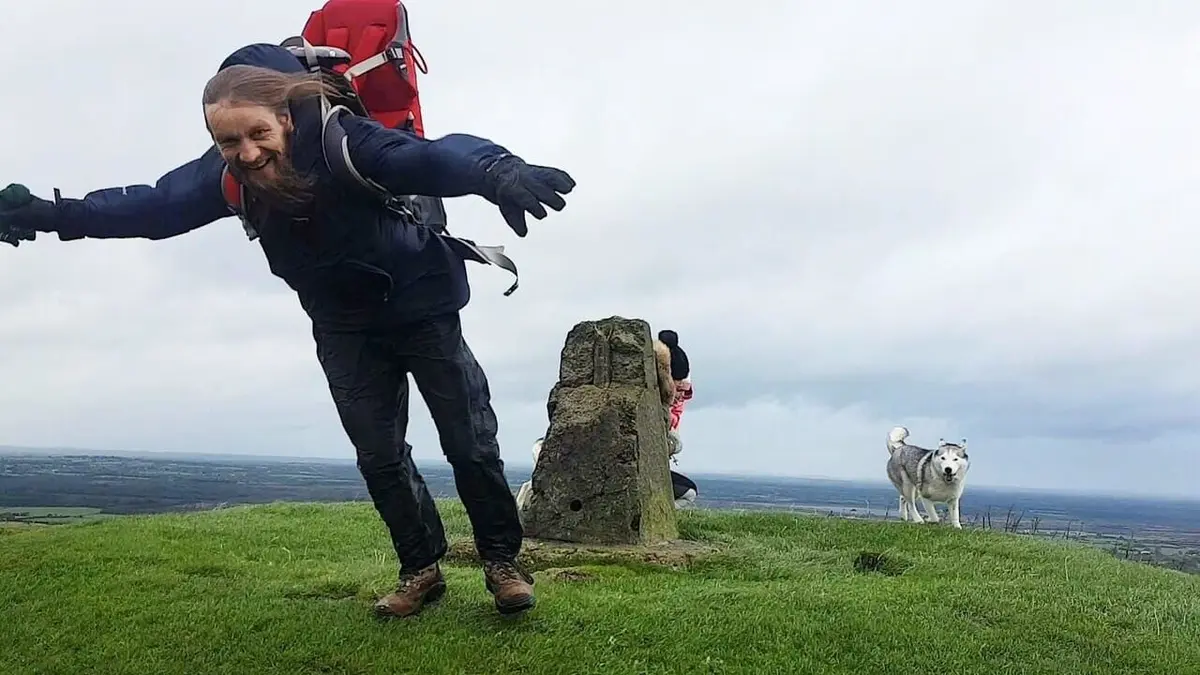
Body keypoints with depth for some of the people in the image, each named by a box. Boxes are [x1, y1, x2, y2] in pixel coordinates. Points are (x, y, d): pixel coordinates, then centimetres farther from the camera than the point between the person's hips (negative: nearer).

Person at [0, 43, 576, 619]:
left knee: (470, 441, 1)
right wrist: (57, 215, -6)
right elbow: (153, 206, -1)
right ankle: (422, 570, 22)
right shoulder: (224, 176, -14)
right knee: (379, 456, 6)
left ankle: (501, 560, 18)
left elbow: (429, 159, -47)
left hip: (421, 306, -4)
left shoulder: (340, 140, -31)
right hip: (344, 328, 5)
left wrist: (494, 170, -67)